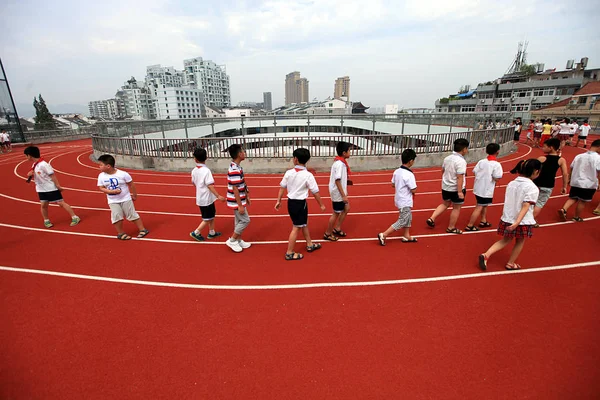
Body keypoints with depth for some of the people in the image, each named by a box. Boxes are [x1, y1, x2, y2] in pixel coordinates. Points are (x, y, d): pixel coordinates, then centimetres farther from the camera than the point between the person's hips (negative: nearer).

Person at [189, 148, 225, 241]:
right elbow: (210, 185, -26)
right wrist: (218, 196, -27)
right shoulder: (206, 170, -21)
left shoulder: (194, 171, 1)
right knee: (208, 219, 7)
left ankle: (211, 233, 29)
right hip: (207, 199, -8)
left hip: (200, 198, 8)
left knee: (212, 215, 20)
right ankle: (196, 233, 14)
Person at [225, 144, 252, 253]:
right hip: (236, 201, -10)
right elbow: (235, 189, -25)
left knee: (239, 221, 17)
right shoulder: (234, 170, -25)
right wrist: (240, 205, -22)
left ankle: (239, 241, 30)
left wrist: (246, 197, 21)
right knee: (245, 220, -2)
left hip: (239, 200, 10)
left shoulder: (237, 167, 6)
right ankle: (232, 240, 11)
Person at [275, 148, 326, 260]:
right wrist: (321, 205, 0)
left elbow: (282, 187, 2)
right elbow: (315, 192, -13)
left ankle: (309, 245, 39)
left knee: (304, 224, 23)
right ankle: (289, 253, 13)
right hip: (300, 203, -6)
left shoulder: (288, 172, -4)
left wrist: (278, 201, 13)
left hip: (291, 202, 6)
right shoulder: (308, 175, -17)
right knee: (296, 228, 4)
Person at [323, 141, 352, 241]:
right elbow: (337, 181, -26)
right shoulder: (340, 164, -22)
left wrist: (344, 193, 14)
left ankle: (337, 229, 30)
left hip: (339, 192, 9)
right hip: (338, 193, -9)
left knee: (346, 208, 19)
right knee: (336, 213, 3)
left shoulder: (340, 162, 7)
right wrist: (343, 195, -23)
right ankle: (328, 234, 19)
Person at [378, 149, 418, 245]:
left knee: (408, 218, 24)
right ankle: (383, 235, 0)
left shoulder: (397, 171, -1)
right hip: (405, 202, -9)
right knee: (402, 222, 1)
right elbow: (413, 190, -20)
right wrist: (413, 187, 0)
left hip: (399, 200, 9)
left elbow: (393, 184, 9)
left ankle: (406, 236, 35)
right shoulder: (409, 174, -24)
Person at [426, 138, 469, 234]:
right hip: (456, 189, -7)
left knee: (445, 204, 24)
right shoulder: (461, 161, -21)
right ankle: (451, 228, 21)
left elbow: (442, 171, 15)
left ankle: (431, 218, 13)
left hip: (446, 187, 7)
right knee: (456, 208, 9)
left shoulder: (447, 158, 3)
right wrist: (460, 191, -23)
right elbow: (460, 177, -25)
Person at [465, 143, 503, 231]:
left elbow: (474, 172, 0)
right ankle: (469, 226, 3)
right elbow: (496, 178, -17)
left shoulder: (481, 161, 0)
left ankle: (483, 221, 38)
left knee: (484, 205, 26)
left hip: (478, 188, 7)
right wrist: (501, 174, 3)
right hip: (486, 190, -7)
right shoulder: (496, 164, -16)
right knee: (479, 207, 0)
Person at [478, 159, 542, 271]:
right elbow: (525, 207, -21)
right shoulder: (533, 188, -15)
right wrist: (517, 223, -26)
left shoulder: (511, 184, 3)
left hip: (507, 219, 5)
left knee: (506, 240, 19)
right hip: (522, 222, -5)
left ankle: (485, 255, 4)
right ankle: (510, 263, 31)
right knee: (520, 242, 18)